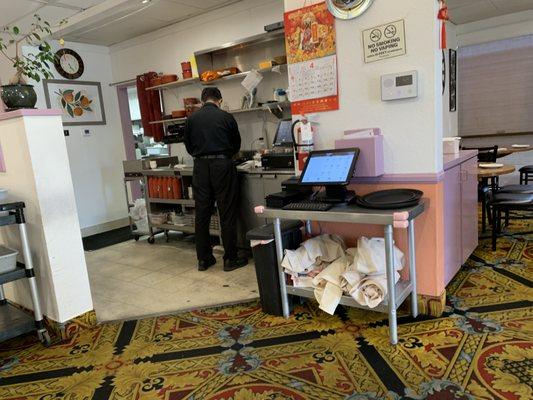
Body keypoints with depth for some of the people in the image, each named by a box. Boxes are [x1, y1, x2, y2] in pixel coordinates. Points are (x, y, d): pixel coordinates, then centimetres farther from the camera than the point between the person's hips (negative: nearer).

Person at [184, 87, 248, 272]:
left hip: (201, 167, 3)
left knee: (202, 215, 8)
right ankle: (230, 259, 8)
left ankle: (203, 259, 16)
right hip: (222, 166, -2)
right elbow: (236, 145, 11)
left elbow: (189, 147, 13)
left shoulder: (192, 119, 5)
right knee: (227, 214, 3)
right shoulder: (226, 117, 1)